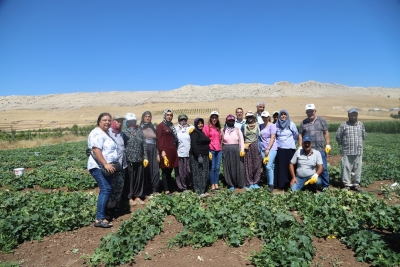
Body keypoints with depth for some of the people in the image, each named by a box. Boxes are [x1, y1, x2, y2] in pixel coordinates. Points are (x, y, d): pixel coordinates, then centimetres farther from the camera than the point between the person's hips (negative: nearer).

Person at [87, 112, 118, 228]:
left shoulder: (106, 133, 18)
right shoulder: (97, 133, -13)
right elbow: (96, 150, -25)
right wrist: (105, 164, -29)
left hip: (106, 167, 10)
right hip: (99, 167, -10)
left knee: (106, 190, 12)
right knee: (106, 189, -17)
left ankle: (101, 214, 22)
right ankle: (100, 219, -14)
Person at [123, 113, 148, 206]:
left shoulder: (139, 131, 10)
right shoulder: (124, 132, -2)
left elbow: (144, 145, 10)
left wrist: (145, 157, 5)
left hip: (139, 159, 4)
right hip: (129, 159, -4)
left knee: (139, 178, 9)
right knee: (129, 179, 4)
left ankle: (137, 196, 22)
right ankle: (130, 197, 16)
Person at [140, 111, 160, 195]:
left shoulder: (153, 127, 16)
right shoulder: (140, 127, 4)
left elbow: (157, 141, 14)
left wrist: (158, 153, 8)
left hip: (153, 150, 3)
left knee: (155, 170, -1)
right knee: (146, 170, -1)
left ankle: (154, 190, 7)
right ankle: (147, 190, 9)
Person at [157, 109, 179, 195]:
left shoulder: (171, 126, 19)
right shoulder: (161, 126, -3)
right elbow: (159, 139, -10)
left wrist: (175, 150, 13)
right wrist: (162, 151, -18)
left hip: (172, 151, 7)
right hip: (165, 151, -7)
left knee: (170, 170, 11)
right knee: (165, 171, -2)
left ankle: (170, 187, 18)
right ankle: (166, 190, 3)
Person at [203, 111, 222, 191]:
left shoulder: (218, 128, 18)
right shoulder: (207, 126, 0)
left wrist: (220, 147, 10)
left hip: (219, 150, 5)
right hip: (211, 150, -5)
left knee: (217, 168, 6)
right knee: (212, 168, -3)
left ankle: (216, 184, 14)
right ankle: (212, 185, 4)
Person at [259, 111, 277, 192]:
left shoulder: (272, 125, -3)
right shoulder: (261, 126, 13)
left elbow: (272, 138, -9)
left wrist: (268, 149, -15)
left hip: (271, 149, -5)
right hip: (263, 149, 6)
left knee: (269, 166, -15)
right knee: (266, 167, 8)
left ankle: (271, 185, -9)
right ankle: (269, 183, 16)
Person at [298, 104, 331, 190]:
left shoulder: (322, 121, 8)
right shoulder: (303, 123, 9)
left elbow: (326, 133, 6)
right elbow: (300, 135, 8)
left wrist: (328, 145, -1)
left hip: (321, 149, -1)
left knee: (323, 168, 2)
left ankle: (325, 185, 13)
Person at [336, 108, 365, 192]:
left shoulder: (361, 125, 8)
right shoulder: (343, 125, -2)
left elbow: (363, 136, 20)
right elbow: (338, 136, 4)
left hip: (358, 151, 3)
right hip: (346, 151, -3)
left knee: (357, 168, 8)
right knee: (346, 168, -1)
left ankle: (356, 184, 20)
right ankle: (346, 184, 9)